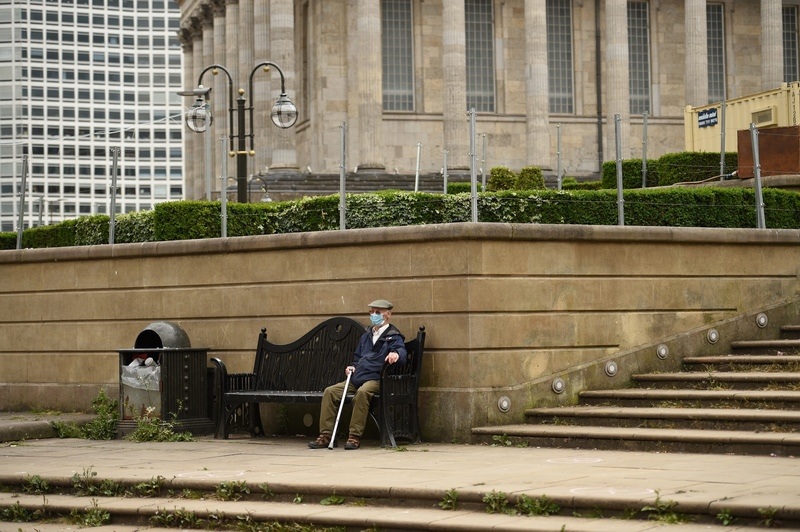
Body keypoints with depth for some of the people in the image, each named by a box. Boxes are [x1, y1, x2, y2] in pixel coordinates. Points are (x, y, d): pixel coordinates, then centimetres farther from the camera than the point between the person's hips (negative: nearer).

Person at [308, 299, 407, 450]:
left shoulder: (394, 337, 3)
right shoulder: (366, 336, 25)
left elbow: (402, 353, -16)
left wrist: (396, 354, -41)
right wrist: (352, 367, 10)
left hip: (375, 379, -7)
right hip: (357, 378, 7)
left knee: (362, 392, -38)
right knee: (330, 391, -14)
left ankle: (355, 436, -35)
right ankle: (326, 435, -15)